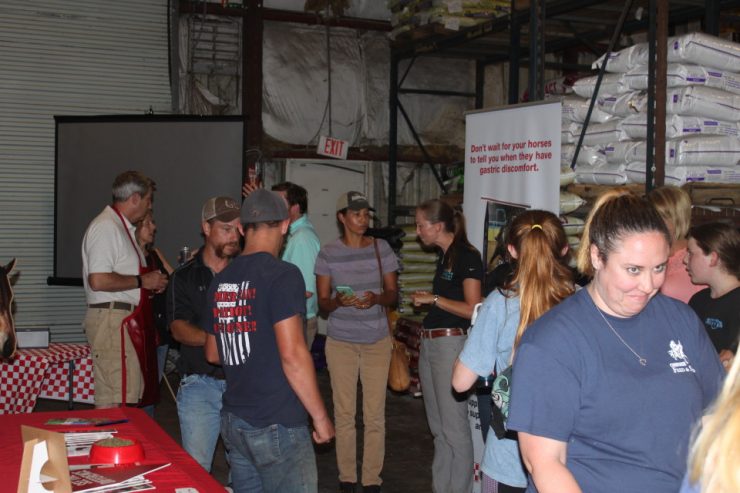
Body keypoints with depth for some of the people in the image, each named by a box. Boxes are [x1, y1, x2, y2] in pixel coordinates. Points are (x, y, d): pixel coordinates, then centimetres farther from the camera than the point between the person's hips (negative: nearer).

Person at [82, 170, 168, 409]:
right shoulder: (106, 227, -12)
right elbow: (98, 280, -22)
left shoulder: (122, 227, 20)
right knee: (113, 403, -9)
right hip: (111, 319, -10)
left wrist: (151, 283, 15)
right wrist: (142, 281, -13)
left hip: (126, 318, 10)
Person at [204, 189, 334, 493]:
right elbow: (292, 355, -19)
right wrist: (320, 417, -11)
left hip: (233, 421, 7)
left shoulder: (221, 280, 7)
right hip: (277, 426, -7)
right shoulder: (282, 275, -13)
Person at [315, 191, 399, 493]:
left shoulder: (381, 248, 1)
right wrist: (338, 301, -21)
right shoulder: (328, 253, -2)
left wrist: (376, 298, -17)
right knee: (344, 413, 3)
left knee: (375, 414, 2)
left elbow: (393, 294, 4)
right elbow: (322, 302, 1)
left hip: (377, 341, 1)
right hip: (341, 341, -1)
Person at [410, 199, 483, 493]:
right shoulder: (444, 256, 14)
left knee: (454, 427, -1)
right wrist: (424, 301, 10)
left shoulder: (467, 256, -12)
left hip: (450, 343, -9)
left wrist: (433, 298, -13)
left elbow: (472, 309, -18)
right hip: (429, 343, 9)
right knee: (438, 427, 14)